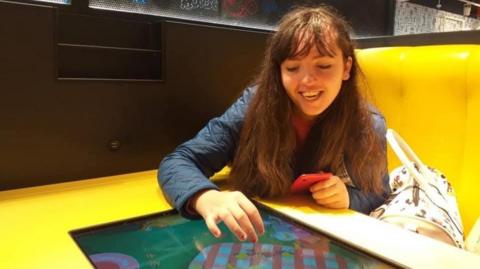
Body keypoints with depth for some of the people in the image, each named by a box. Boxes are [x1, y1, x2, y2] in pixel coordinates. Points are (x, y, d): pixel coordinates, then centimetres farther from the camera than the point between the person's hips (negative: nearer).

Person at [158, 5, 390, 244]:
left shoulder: (368, 126, -13)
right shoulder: (254, 107, -18)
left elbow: (382, 200, 0)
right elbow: (177, 162, -19)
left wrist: (349, 198, -23)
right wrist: (207, 198, -40)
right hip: (258, 240, 0)